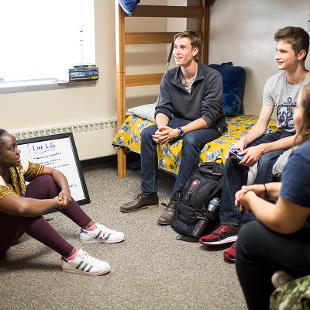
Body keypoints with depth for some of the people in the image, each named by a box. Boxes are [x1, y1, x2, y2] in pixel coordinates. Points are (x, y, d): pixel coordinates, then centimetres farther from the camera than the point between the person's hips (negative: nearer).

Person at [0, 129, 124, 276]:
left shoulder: (16, 166, -7)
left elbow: (53, 172, 1)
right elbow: (22, 207, -48)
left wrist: (65, 190, -20)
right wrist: (56, 202, -30)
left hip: (14, 229, 9)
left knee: (47, 181, -4)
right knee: (22, 211, -38)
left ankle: (90, 229, -1)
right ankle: (71, 257, -34)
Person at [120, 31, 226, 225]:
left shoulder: (212, 77, -21)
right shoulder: (169, 77, -5)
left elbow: (209, 116, -26)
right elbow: (163, 109, -6)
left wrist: (178, 132, -36)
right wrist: (162, 127, -31)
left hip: (210, 126, -5)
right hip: (181, 121, 6)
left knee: (191, 140, -37)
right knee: (147, 134, -15)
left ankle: (177, 200, -29)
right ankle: (148, 193, -7)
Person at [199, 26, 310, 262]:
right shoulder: (273, 83, 2)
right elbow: (262, 124, 4)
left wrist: (262, 148, -30)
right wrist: (244, 141, -18)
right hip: (281, 135, 7)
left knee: (266, 161, -33)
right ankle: (230, 225, -14)